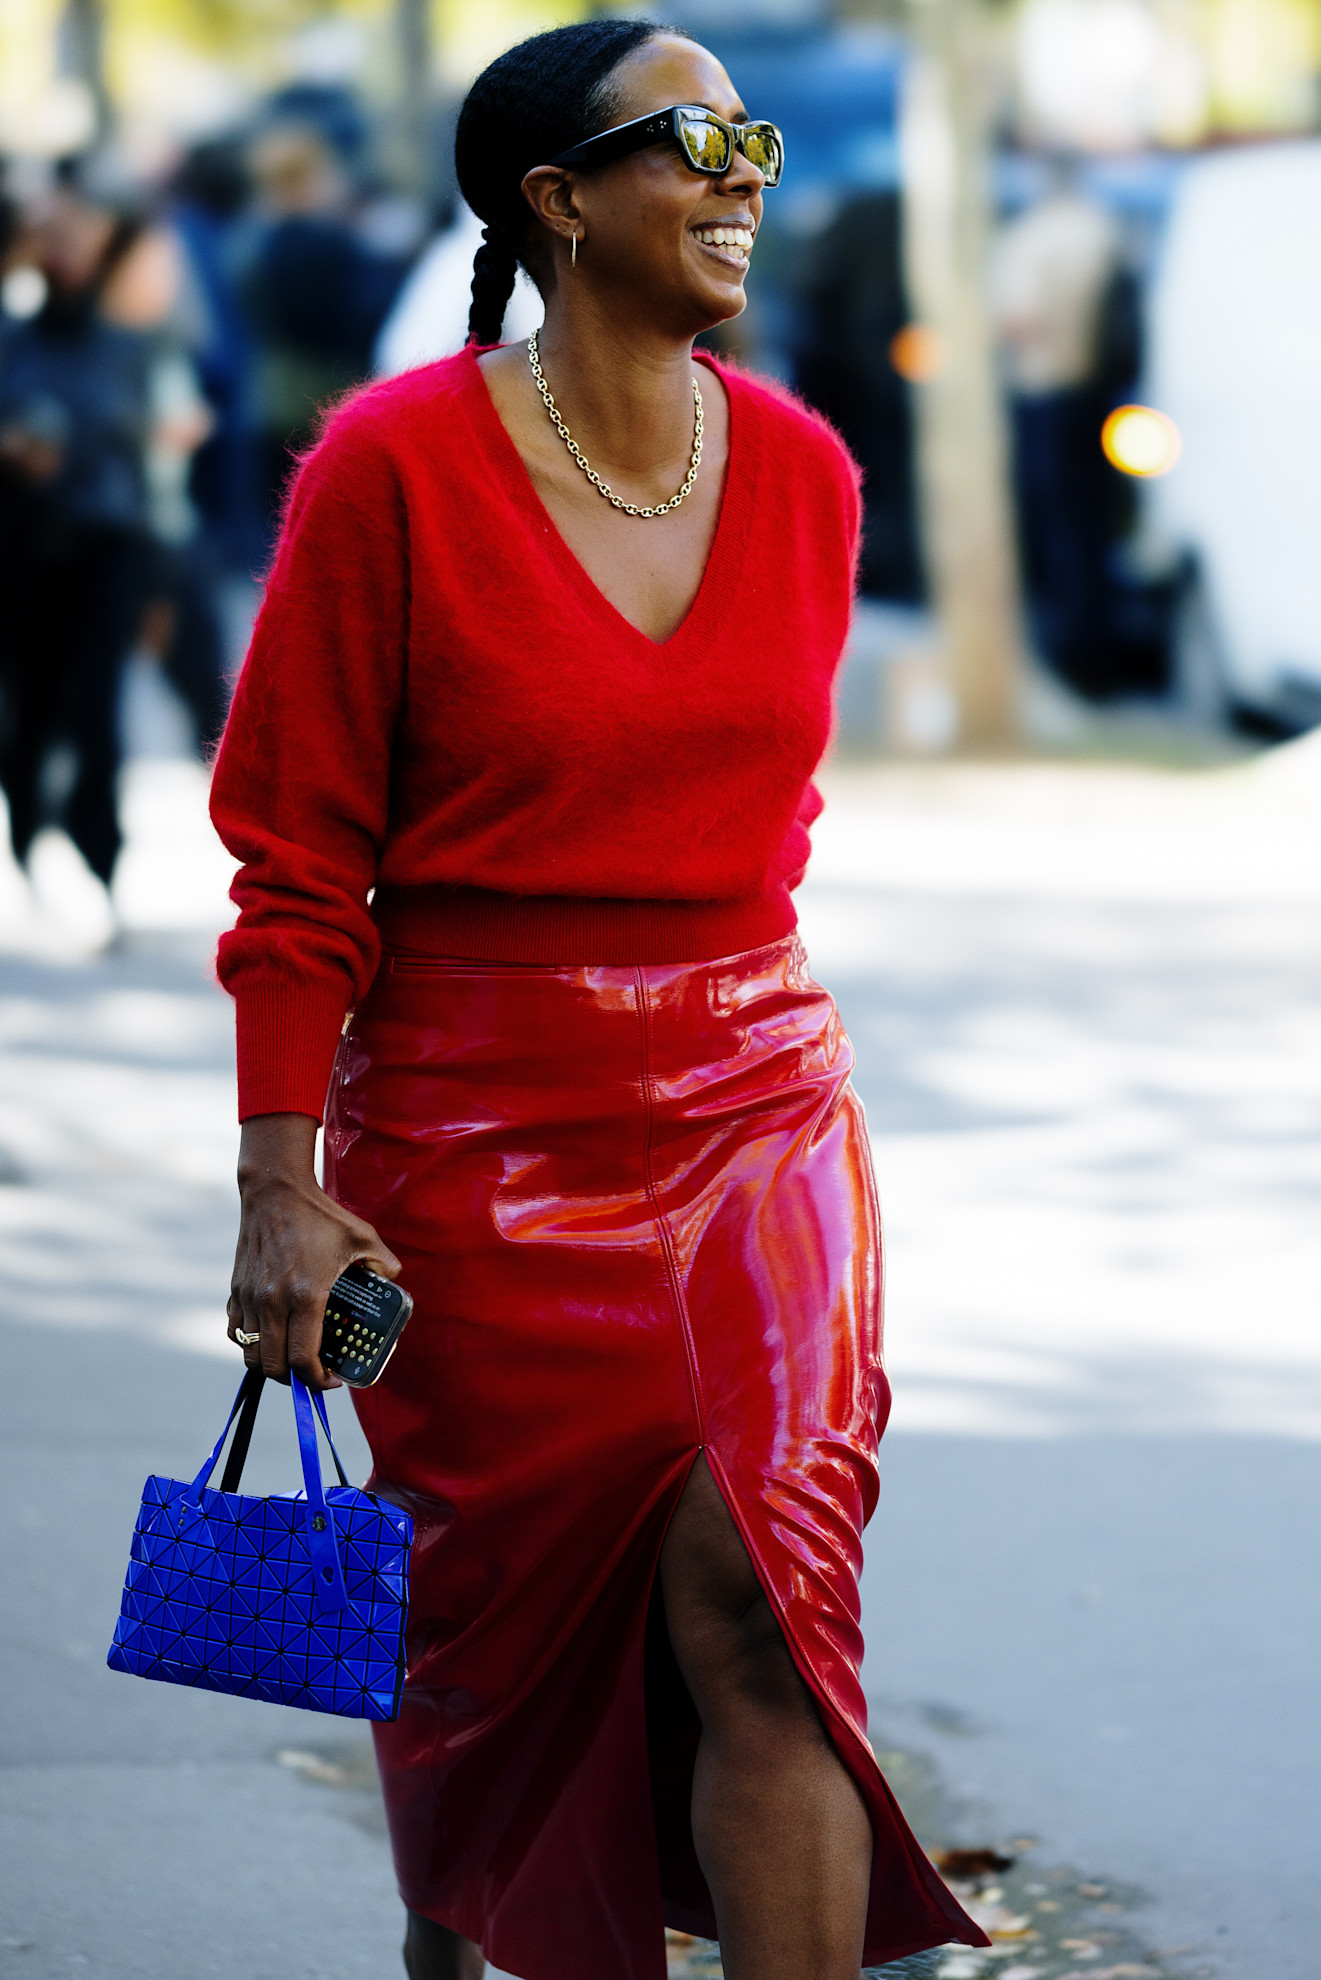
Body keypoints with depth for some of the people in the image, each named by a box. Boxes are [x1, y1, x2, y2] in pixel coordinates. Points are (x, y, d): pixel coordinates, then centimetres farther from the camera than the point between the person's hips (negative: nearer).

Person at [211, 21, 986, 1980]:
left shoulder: (803, 471, 3)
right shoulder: (394, 467, -9)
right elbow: (295, 865, -7)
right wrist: (283, 1189, -11)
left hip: (754, 1108, 3)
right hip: (478, 1133, -2)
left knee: (757, 1608, -12)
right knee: (500, 1617, 11)